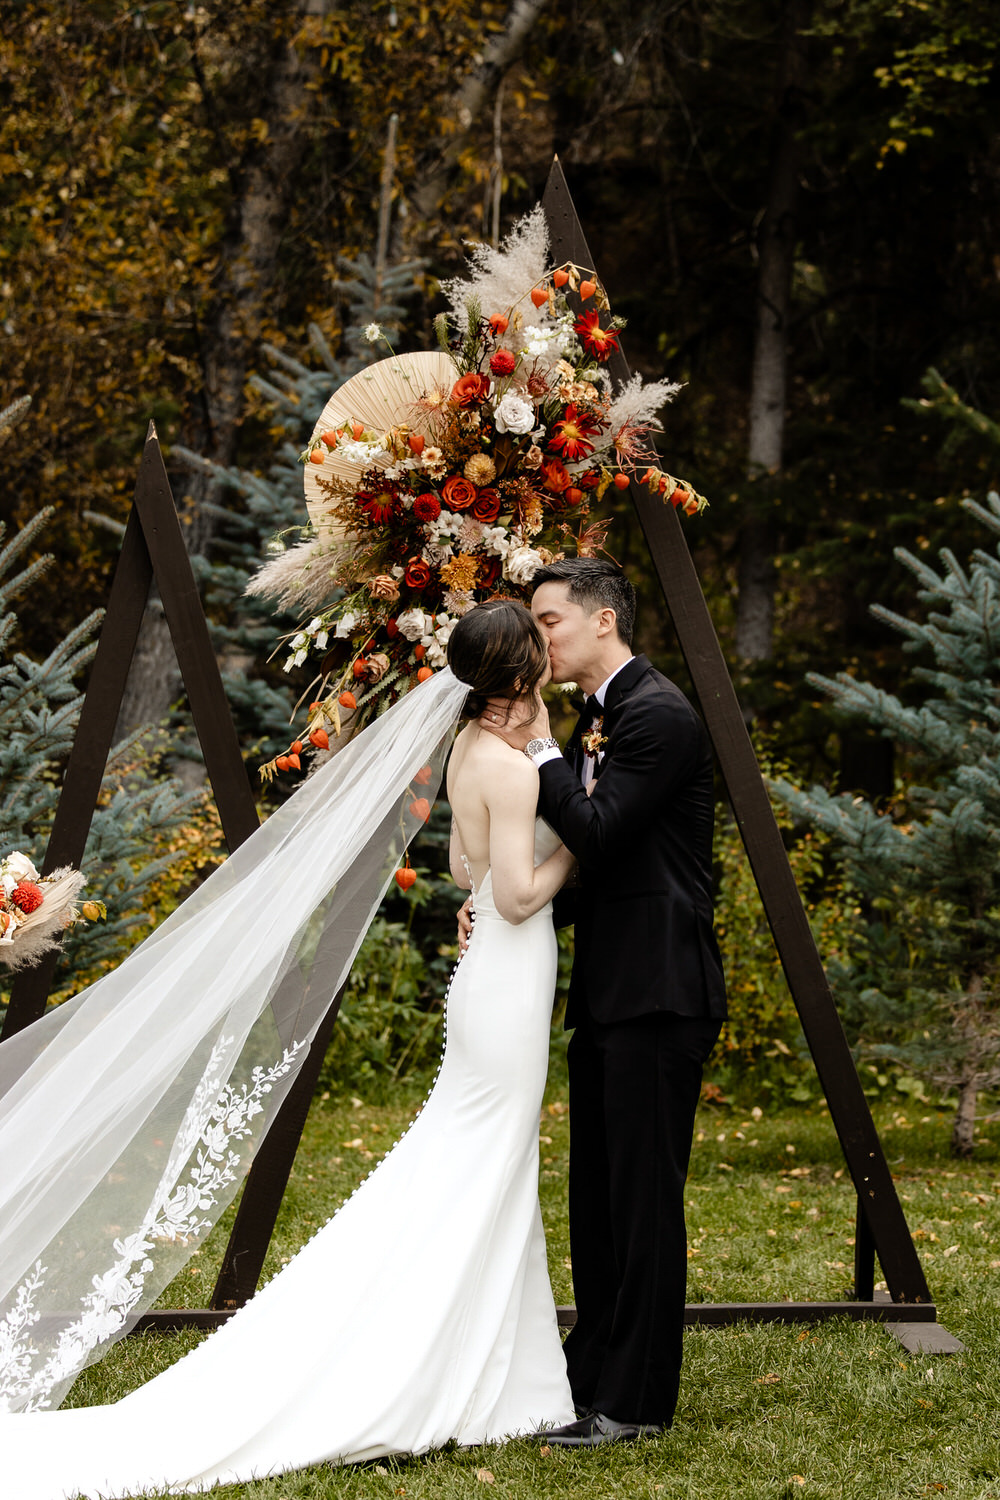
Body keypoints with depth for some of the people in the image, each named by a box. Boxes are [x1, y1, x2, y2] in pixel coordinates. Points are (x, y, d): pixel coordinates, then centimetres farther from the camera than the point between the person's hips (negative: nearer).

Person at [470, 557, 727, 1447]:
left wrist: (540, 751, -9)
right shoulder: (597, 720, 16)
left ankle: (635, 1401, 1)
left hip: (659, 996, -10)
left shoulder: (659, 715, -14)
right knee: (595, 1196, 16)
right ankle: (593, 1368, 26)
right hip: (610, 991, 10)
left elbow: (597, 832, -21)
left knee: (644, 1198, -5)